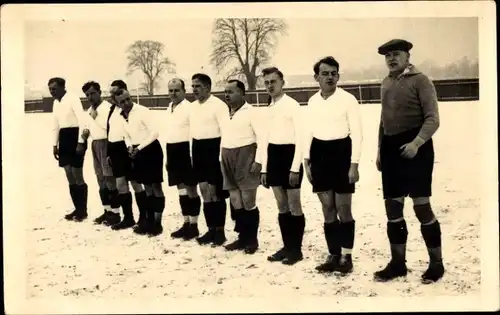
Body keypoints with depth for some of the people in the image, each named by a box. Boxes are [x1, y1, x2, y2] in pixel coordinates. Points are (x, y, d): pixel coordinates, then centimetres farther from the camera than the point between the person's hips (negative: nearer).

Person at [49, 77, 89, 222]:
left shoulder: (73, 99, -10)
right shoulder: (56, 102, 15)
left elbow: (82, 121, -16)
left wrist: (80, 142, -20)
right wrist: (54, 145, 16)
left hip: (75, 137, -8)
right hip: (64, 138, 8)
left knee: (77, 175, -5)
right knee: (70, 176, 8)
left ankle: (83, 210, 5)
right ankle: (77, 208, 15)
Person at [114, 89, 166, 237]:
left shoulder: (142, 111, -15)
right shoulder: (123, 116, 6)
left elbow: (154, 132, -18)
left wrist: (139, 147, -17)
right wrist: (131, 147, 2)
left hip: (151, 149, -7)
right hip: (137, 151, 7)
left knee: (156, 186, -3)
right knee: (147, 187, 14)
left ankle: (158, 222, 2)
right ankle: (150, 220, 21)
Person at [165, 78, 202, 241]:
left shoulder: (189, 108, -11)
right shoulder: (169, 109, 15)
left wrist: (194, 155, -18)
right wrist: (167, 156, 18)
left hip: (186, 150, -8)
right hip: (173, 151, 8)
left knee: (191, 189, -1)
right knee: (181, 189, 13)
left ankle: (194, 225, 6)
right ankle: (186, 223, 21)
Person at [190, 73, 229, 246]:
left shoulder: (218, 105, -11)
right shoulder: (193, 106, 12)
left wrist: (223, 156, -18)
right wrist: (193, 153, 14)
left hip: (213, 148, -7)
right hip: (198, 148, 7)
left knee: (215, 192, 0)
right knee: (205, 192, 10)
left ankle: (220, 231, 11)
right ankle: (211, 229, 19)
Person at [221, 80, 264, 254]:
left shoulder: (250, 111, -8)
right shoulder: (225, 113, 13)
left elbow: (261, 137, -13)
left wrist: (258, 160, -18)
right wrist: (222, 158, 13)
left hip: (245, 157, -7)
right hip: (228, 159, 7)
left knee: (248, 202, -3)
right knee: (236, 202, 10)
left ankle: (252, 239, 8)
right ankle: (242, 237, 19)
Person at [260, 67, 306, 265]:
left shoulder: (292, 105, -8)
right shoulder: (269, 109, 14)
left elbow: (300, 137, -12)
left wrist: (295, 168, -17)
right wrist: (264, 169, 14)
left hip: (289, 154, -7)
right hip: (274, 155, 7)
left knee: (294, 205, 0)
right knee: (282, 205, 11)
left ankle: (296, 249, 9)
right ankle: (287, 246, 20)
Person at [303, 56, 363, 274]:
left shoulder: (348, 99, -7)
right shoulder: (312, 101, 8)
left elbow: (357, 133, -8)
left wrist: (354, 164, -14)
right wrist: (306, 161, 9)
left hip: (341, 152, -5)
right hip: (319, 154, 5)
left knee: (343, 209, -1)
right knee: (328, 209, 9)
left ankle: (346, 256, 10)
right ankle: (333, 255, 18)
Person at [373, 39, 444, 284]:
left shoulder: (420, 80, -6)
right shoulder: (386, 84, 16)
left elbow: (432, 119, -12)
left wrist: (416, 143, -26)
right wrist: (380, 149, 18)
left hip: (414, 147, -7)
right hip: (391, 147, 7)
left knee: (421, 206, -4)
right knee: (392, 208, 9)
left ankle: (436, 263, 11)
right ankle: (398, 263, 21)